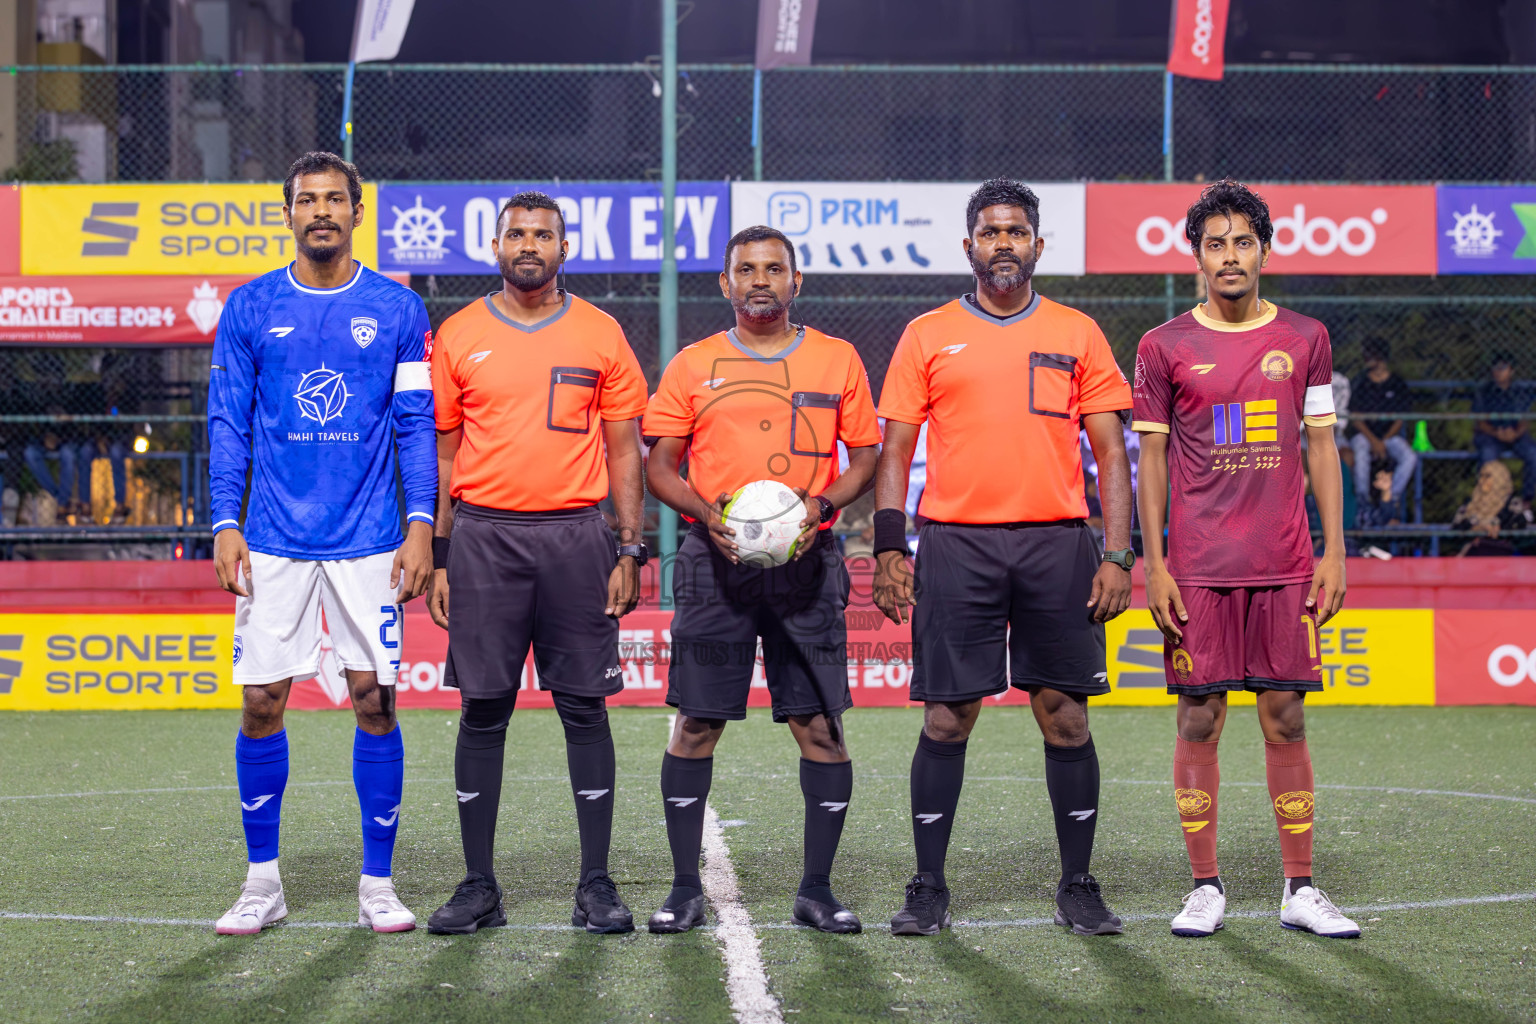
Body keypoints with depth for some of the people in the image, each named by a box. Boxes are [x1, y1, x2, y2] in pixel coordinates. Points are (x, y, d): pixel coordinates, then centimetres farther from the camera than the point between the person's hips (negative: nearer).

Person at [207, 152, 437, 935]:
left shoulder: (398, 309, 4)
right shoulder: (250, 309, 6)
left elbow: (417, 424, 4)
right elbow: (228, 422, 7)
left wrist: (421, 525, -4)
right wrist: (224, 524, -2)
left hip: (369, 543, -1)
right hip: (274, 542, 1)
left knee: (375, 700, 0)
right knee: (261, 702, 0)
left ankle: (377, 884, 10)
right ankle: (262, 882, 13)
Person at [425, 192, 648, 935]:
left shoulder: (600, 335, 6)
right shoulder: (459, 336, 6)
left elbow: (624, 450, 7)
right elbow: (442, 454, 8)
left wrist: (630, 549, -1)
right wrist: (438, 555, 2)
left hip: (575, 538, 0)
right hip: (483, 536, 0)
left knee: (585, 708, 1)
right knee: (483, 710, 2)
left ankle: (596, 886, 7)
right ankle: (479, 887, 9)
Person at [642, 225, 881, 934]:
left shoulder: (837, 361, 9)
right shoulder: (692, 365, 8)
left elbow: (865, 456, 10)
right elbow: (659, 464, 9)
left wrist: (822, 505, -9)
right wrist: (705, 511, -10)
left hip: (806, 559, 0)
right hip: (716, 559, 0)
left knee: (819, 723, -2)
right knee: (696, 722, -1)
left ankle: (818, 889, 7)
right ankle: (685, 888, 7)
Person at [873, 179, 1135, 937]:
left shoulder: (1077, 334, 9)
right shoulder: (928, 335, 9)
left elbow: (1110, 452, 8)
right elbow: (895, 450, 8)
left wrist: (1117, 554, -2)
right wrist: (889, 547, -3)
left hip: (1057, 543, 0)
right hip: (956, 545, 0)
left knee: (1065, 715, 2)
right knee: (946, 718, 1)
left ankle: (1077, 887, 12)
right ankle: (928, 889, 10)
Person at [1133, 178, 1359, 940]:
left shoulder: (1304, 339, 8)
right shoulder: (1164, 347, 2)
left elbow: (1321, 447, 10)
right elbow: (1151, 457, 3)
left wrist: (1334, 552, 3)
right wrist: (1154, 564, -3)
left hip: (1285, 565, 1)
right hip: (1199, 567, -1)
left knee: (1286, 719, 3)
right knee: (1199, 721, 0)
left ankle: (1301, 890, 10)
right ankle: (1205, 887, 9)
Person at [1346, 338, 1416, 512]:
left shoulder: (1398, 384, 7)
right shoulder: (1359, 383, 6)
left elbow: (1400, 419, 4)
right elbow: (1355, 418, 1)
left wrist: (1383, 441, -10)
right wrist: (1373, 441, -13)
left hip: (1390, 435, 1)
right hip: (1364, 434, -1)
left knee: (1410, 457, -27)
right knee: (1361, 455, -35)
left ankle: (1391, 499, -22)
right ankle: (1363, 502, -27)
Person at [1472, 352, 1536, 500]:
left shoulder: (1521, 392, 6)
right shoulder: (1482, 391, 2)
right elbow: (1481, 423, -1)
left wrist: (1515, 433, -21)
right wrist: (1496, 433, -22)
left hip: (1516, 434, 2)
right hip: (1489, 434, -2)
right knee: (1487, 454, -37)